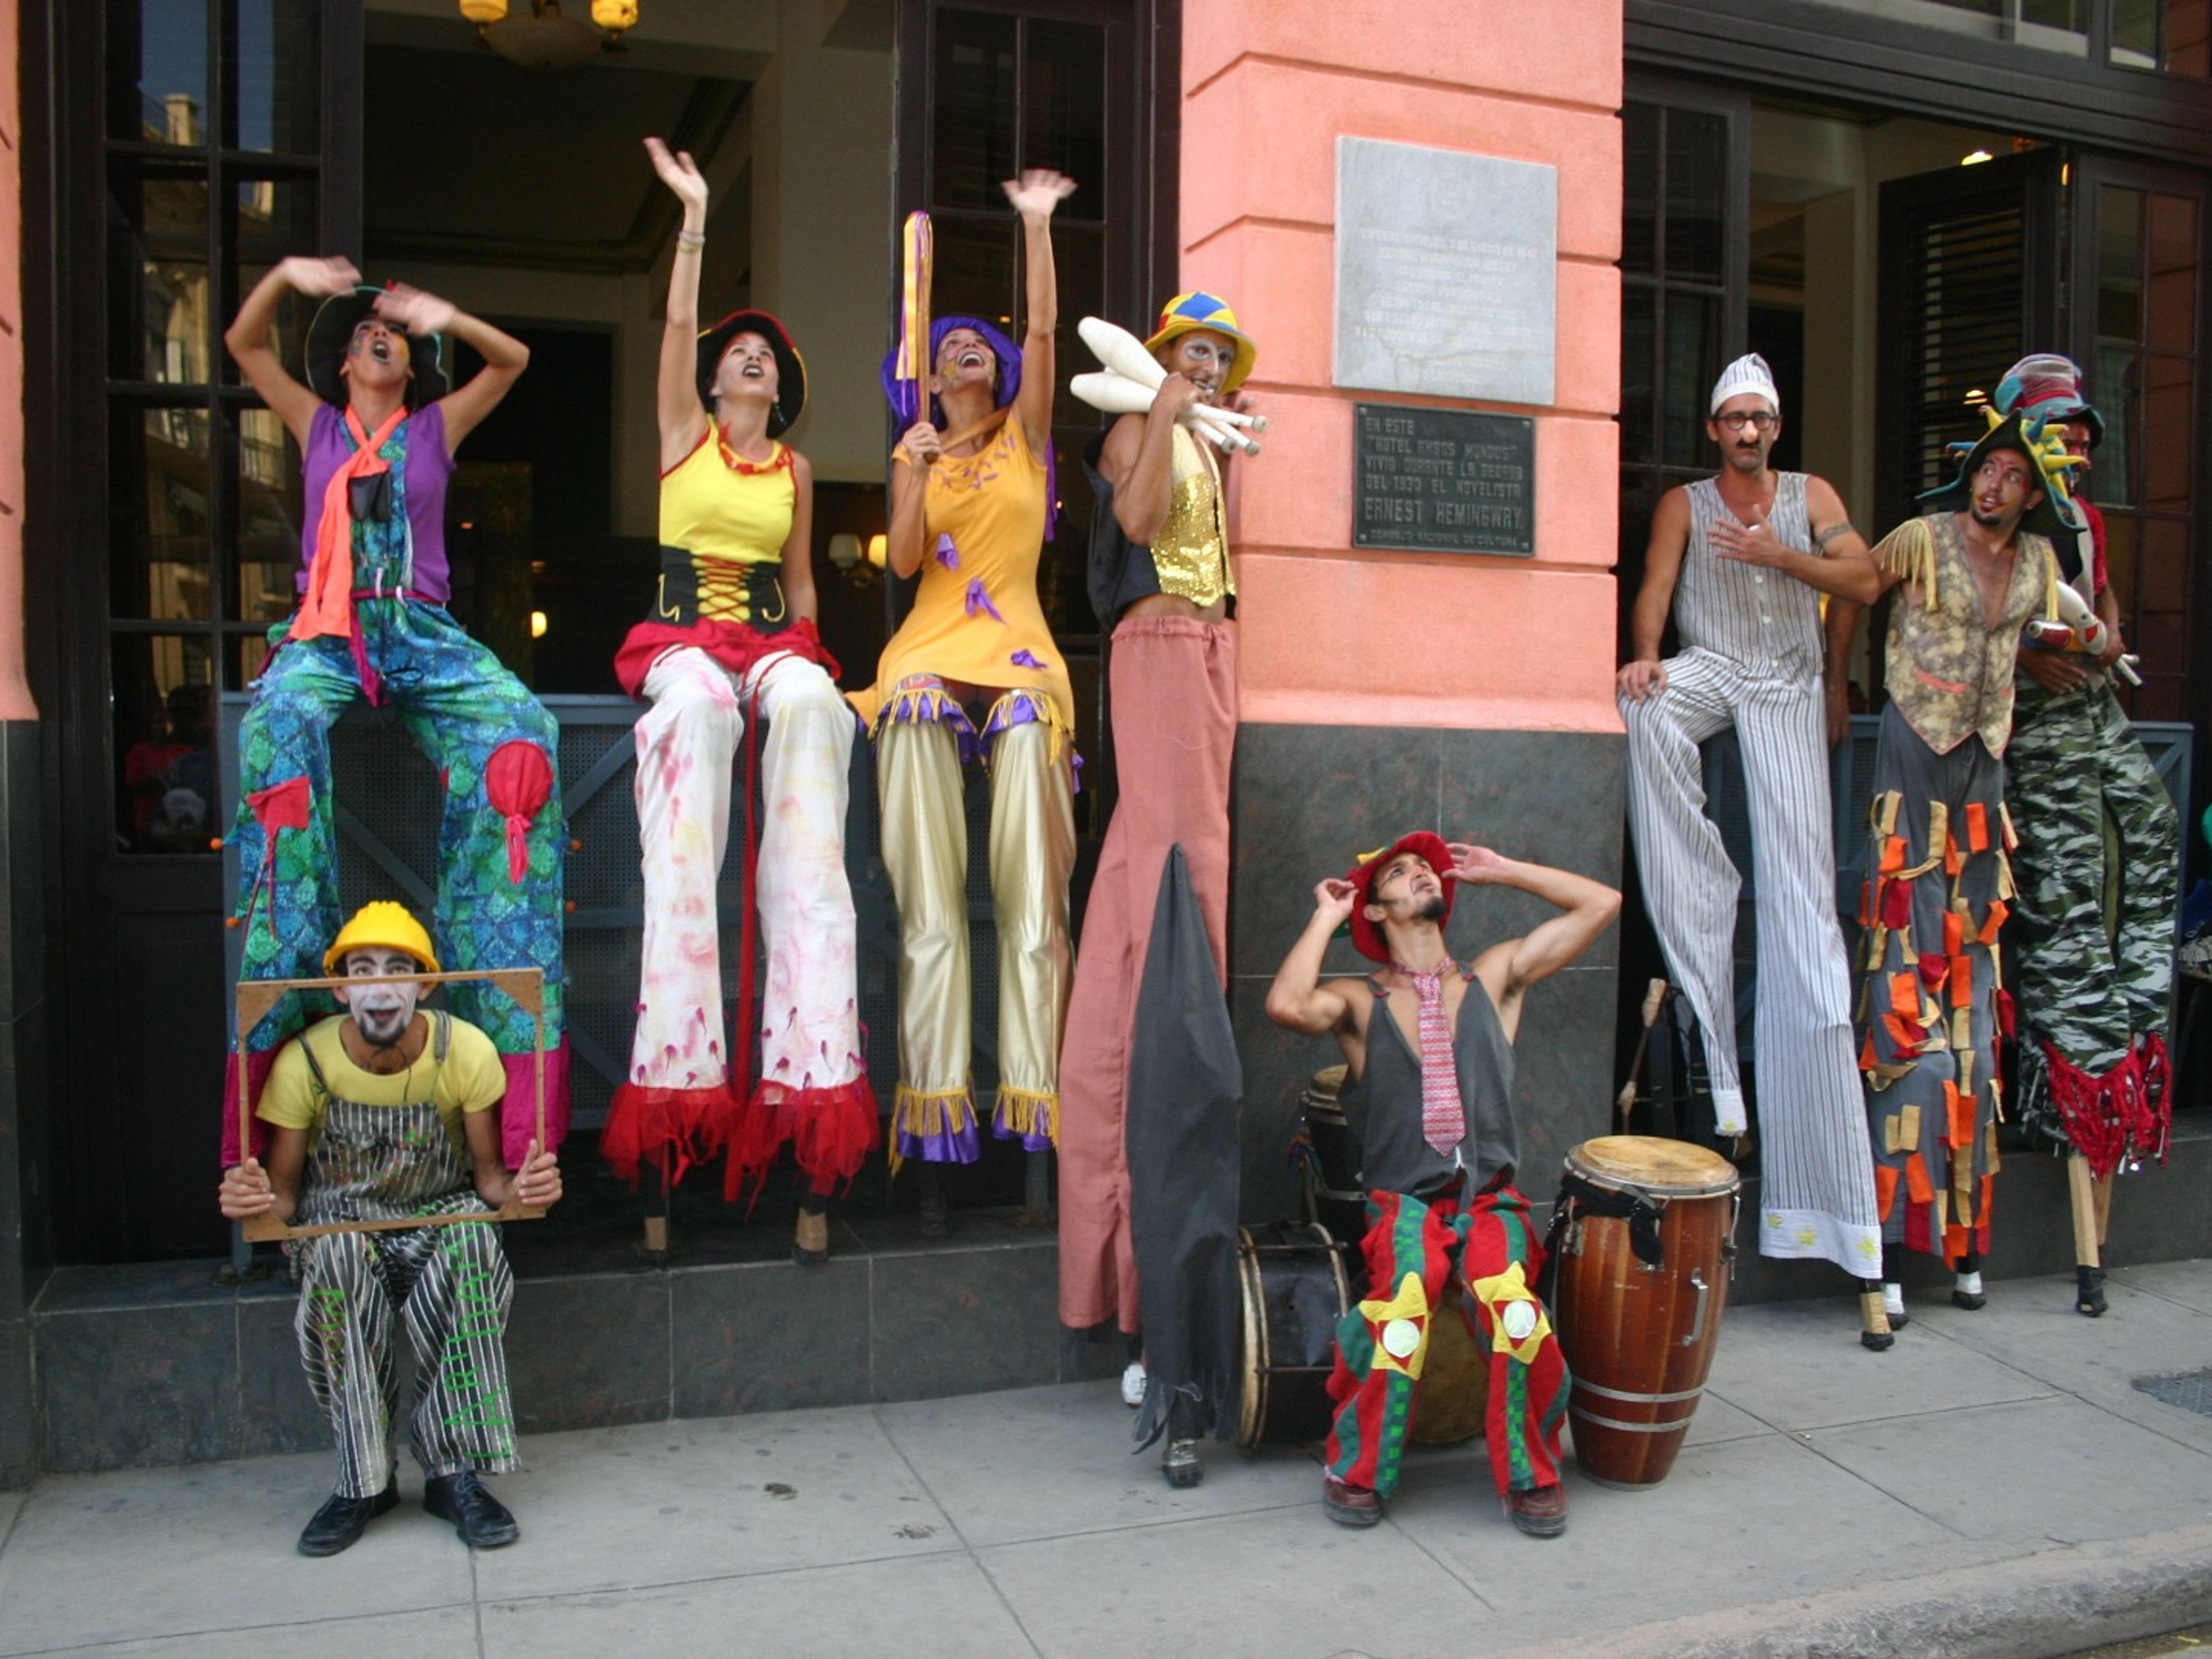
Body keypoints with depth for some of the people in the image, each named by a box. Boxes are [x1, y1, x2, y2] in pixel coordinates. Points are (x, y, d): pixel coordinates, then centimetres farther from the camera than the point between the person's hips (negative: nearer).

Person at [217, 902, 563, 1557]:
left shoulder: (467, 1052, -14)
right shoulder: (304, 1061, -14)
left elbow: (488, 1175, -7)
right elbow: (283, 1195, -6)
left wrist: (519, 1188, -32)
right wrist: (253, 1199, -31)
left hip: (438, 1218, 0)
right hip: (339, 1223, 0)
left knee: (474, 1238, -35)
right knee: (337, 1254, -36)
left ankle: (455, 1473, -28)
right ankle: (365, 1479, -24)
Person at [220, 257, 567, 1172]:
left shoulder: (438, 426, 17)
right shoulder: (317, 424, 20)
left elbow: (512, 360, 9)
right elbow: (244, 344, 14)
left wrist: (446, 319, -8)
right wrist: (287, 274, -2)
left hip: (421, 631, 0)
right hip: (328, 630, 0)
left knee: (520, 724, -29)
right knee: (280, 719, -34)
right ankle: (281, 990, -36)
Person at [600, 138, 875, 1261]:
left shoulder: (796, 470, 20)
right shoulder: (683, 433, 14)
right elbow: (677, 325, 3)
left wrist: (803, 650, 8)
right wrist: (695, 219, -2)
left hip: (773, 647, 2)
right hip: (683, 637, -2)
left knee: (810, 699, -33)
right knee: (698, 699, -36)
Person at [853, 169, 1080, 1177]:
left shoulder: (1025, 435, 17)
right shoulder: (917, 456, 18)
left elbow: (1043, 330, 3)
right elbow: (904, 562, 5)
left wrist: (1037, 226, -1)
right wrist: (916, 472, -5)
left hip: (1020, 660, -1)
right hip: (929, 659, 1)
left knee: (1030, 888, -17)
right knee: (930, 898, -14)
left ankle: (1034, 1091, -17)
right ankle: (937, 1095, -15)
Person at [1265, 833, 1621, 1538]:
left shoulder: (1494, 978, 13)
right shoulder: (1360, 1002, 4)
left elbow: (1602, 905, 10)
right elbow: (1287, 1005, -19)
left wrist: (1501, 871, 13)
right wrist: (1326, 917, -4)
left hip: (1489, 1200, 2)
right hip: (1404, 1202, -2)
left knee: (1511, 1304, -29)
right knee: (1401, 1302, -32)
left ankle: (1532, 1475, -3)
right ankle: (1357, 1473, -7)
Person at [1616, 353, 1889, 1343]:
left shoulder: (1812, 496, 12)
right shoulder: (1684, 504, 10)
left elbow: (1864, 580, 1)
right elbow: (1654, 588, -3)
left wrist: (1778, 554, -13)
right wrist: (1646, 657, -22)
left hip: (1787, 687, 0)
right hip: (1708, 669, 0)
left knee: (1802, 901, -8)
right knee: (1644, 712, -39)